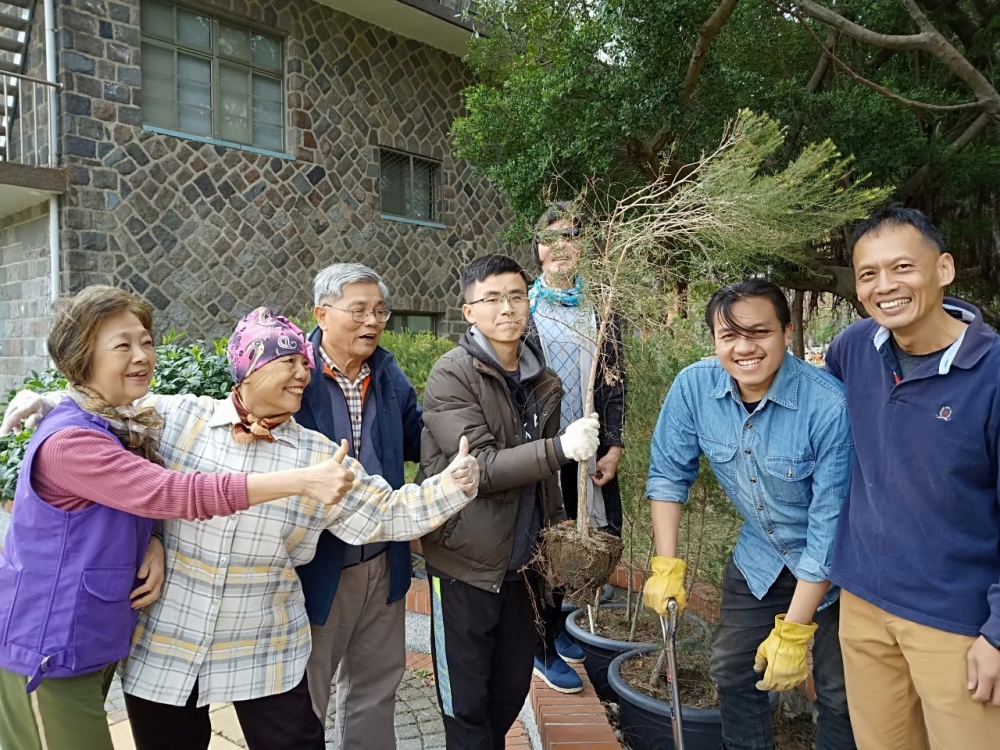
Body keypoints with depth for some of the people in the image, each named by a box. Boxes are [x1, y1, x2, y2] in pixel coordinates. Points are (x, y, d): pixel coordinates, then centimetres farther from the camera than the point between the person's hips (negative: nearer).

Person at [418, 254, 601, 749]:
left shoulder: (543, 381, 5)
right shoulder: (452, 375, -15)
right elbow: (478, 467, -23)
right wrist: (560, 448, -32)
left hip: (522, 562, 6)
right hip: (466, 563, -5)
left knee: (512, 689, 18)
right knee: (466, 701, 9)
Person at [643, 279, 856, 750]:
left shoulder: (830, 406, -31)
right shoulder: (693, 387, -18)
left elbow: (830, 525, -25)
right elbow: (668, 473, -6)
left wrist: (794, 630, -20)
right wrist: (667, 566, -10)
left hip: (833, 566, -4)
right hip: (760, 556, 4)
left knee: (838, 695, 8)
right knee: (732, 671, 15)